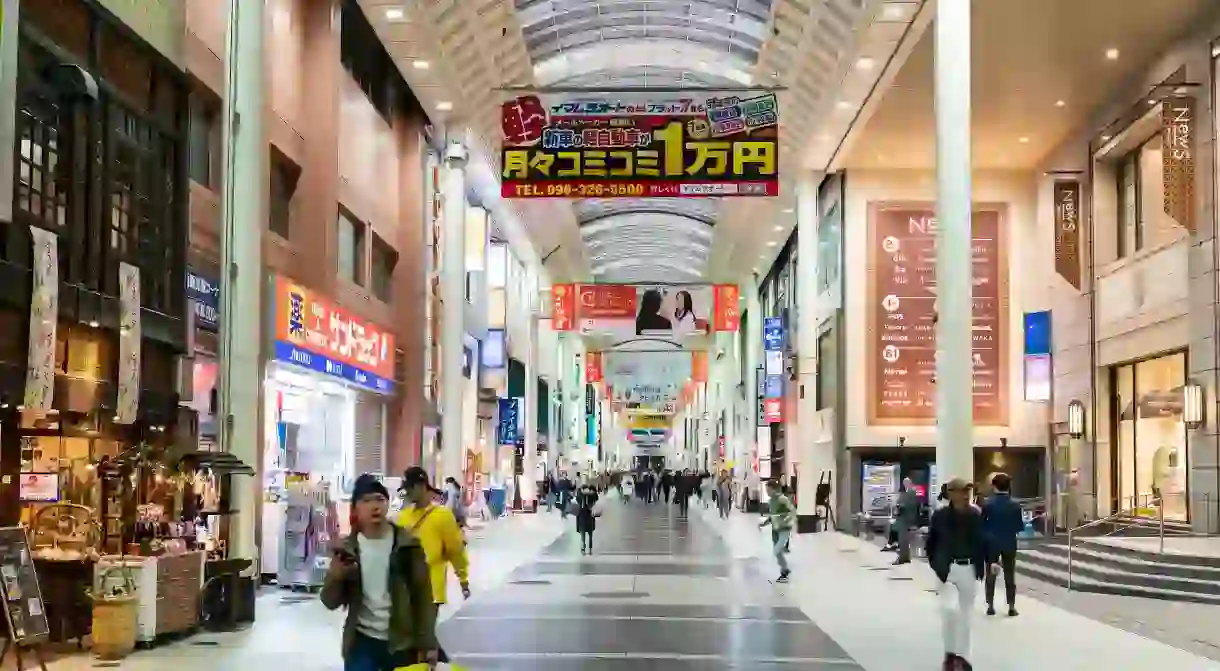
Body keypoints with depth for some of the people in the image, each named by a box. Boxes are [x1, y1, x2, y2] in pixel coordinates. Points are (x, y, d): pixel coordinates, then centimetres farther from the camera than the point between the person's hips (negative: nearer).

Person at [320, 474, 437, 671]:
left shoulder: (407, 544, -4)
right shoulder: (347, 549, -1)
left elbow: (423, 596, -2)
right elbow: (330, 602, 1)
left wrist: (427, 643, -5)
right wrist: (335, 576, -20)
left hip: (401, 644, 0)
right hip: (362, 643, 1)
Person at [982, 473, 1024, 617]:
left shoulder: (987, 503, -9)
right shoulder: (1014, 504, -8)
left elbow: (981, 523, -6)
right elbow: (1019, 526, -4)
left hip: (992, 543, 0)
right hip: (1009, 544, 0)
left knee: (990, 575, 10)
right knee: (1010, 576, 8)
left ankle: (990, 606, 11)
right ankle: (1011, 607, 8)